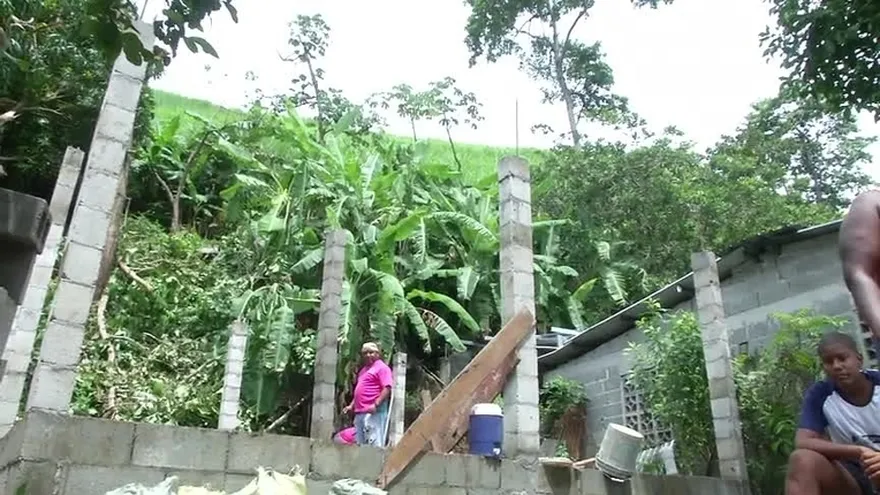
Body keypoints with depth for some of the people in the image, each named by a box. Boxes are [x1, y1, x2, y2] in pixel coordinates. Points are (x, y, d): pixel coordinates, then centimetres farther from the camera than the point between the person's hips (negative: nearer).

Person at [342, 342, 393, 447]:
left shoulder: (382, 367, -4)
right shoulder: (363, 369, 23)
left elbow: (387, 388, -15)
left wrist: (376, 404, -22)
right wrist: (351, 405, 20)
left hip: (373, 412, -10)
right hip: (359, 412, 10)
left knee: (374, 443, -13)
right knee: (360, 444, 11)